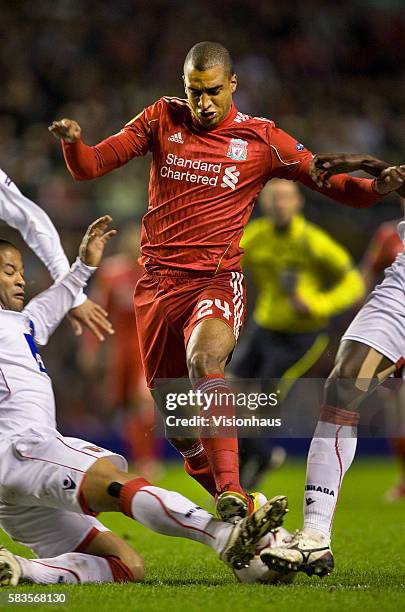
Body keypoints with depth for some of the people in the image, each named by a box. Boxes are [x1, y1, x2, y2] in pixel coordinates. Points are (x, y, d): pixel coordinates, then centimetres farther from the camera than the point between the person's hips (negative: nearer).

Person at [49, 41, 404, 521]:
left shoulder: (262, 140, 2)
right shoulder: (162, 119, 8)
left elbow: (334, 184, 4)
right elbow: (89, 167, 7)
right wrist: (72, 141, -15)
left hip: (217, 279, -3)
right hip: (157, 282, 3)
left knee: (205, 358, -36)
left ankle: (231, 493, -41)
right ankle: (231, 505, 27)